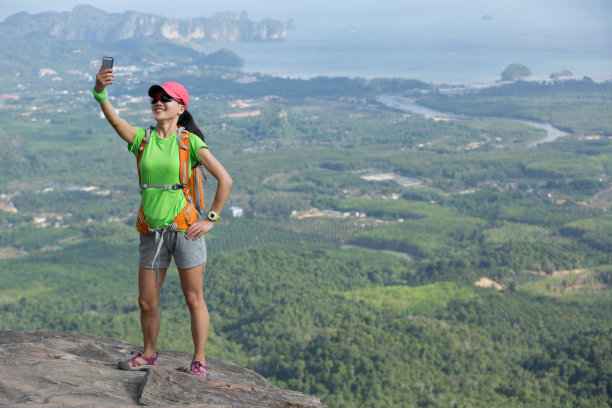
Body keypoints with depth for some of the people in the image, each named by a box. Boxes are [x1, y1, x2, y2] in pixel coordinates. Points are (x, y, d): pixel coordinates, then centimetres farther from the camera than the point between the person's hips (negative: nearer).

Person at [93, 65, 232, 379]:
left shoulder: (190, 142, -6)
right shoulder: (142, 139, 4)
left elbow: (225, 180, -9)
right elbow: (114, 120, -16)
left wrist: (211, 218, -10)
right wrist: (100, 92, -34)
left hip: (184, 230, -4)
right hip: (152, 232, 4)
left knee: (193, 299, 5)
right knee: (147, 302, 11)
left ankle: (199, 362, 17)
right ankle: (149, 354, 32)